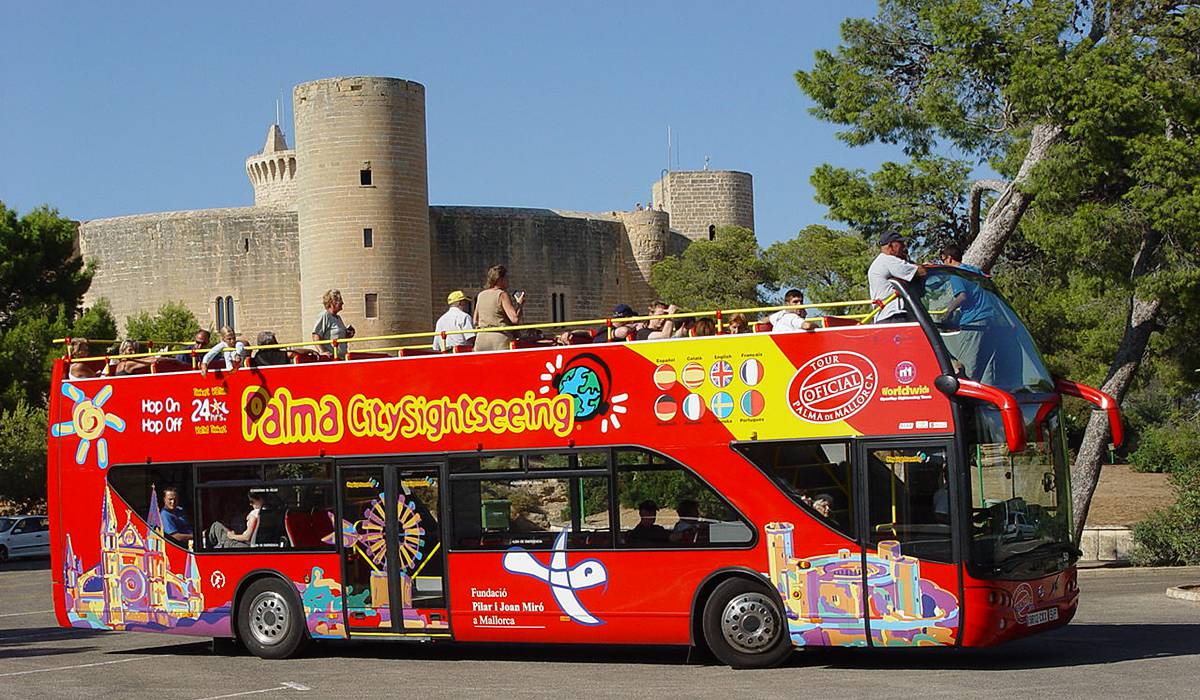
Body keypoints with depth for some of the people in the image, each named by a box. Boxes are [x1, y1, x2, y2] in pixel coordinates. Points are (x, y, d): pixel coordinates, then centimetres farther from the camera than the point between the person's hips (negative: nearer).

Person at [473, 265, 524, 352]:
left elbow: (475, 321, 22)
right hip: (500, 338, -6)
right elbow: (515, 319, -13)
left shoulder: (480, 295, 14)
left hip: (481, 339, 6)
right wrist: (519, 303, 2)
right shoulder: (502, 295, -6)